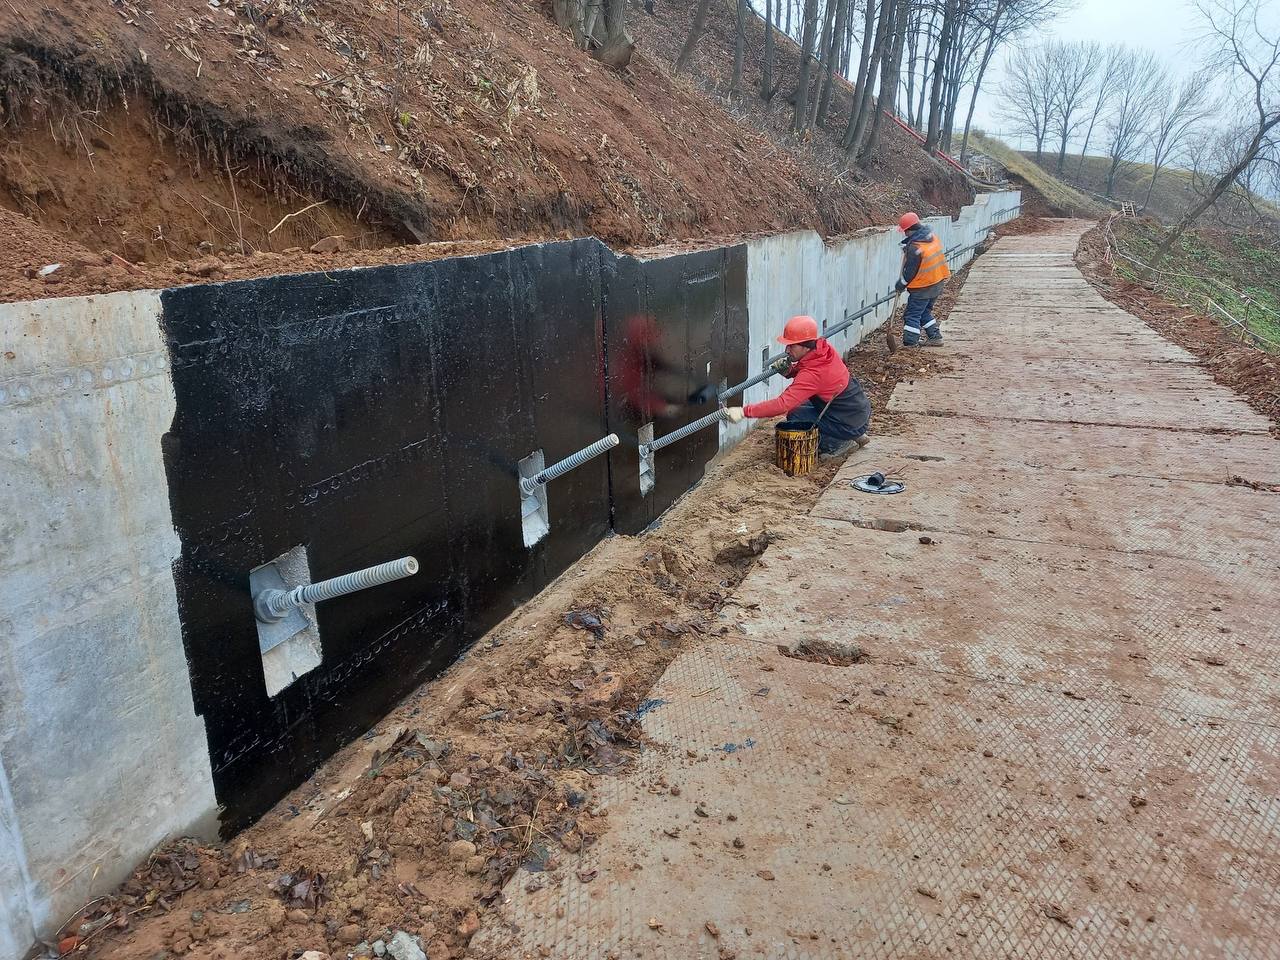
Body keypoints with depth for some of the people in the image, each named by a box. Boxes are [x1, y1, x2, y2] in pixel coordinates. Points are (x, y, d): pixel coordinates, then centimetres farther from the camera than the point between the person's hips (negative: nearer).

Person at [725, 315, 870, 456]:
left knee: (795, 418, -12)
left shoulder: (813, 374, -31)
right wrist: (788, 370, -10)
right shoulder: (824, 348, -7)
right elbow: (802, 370, 13)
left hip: (850, 423, -9)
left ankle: (839, 443, 1)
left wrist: (744, 412, -37)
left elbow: (782, 404, -36)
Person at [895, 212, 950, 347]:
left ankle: (910, 344, -2)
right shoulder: (933, 236, 0)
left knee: (912, 315, -1)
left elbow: (909, 272, -18)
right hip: (938, 283, 8)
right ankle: (935, 337, 25)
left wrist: (900, 285, -2)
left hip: (923, 288, -8)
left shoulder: (914, 248, -25)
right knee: (925, 311, 22)